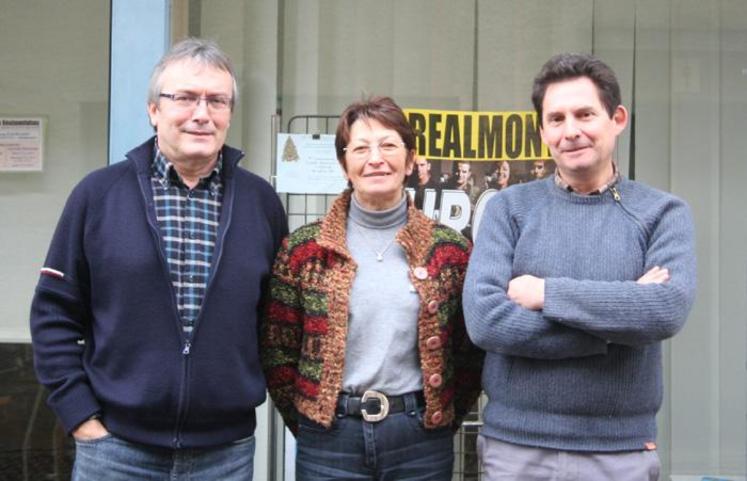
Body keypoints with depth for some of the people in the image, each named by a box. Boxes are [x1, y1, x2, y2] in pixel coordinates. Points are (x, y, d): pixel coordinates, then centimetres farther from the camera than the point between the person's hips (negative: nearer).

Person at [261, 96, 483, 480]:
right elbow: (277, 351, 3)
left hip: (419, 440, 1)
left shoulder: (450, 249, 0)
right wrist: (309, 425, 3)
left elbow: (471, 353, 6)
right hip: (329, 441, 0)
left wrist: (442, 422, 4)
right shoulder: (303, 248, -1)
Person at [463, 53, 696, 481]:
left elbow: (669, 309, -17)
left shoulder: (663, 213, 0)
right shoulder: (509, 208, -1)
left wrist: (546, 293, -15)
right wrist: (619, 319, -15)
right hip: (516, 444, 0)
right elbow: (483, 318, -14)